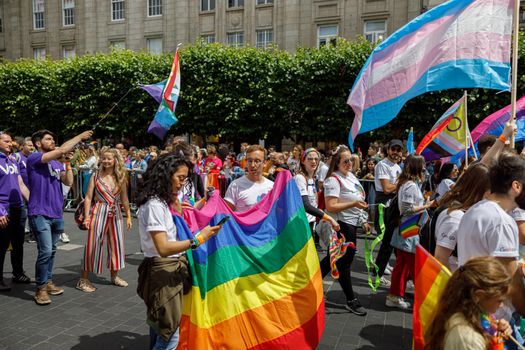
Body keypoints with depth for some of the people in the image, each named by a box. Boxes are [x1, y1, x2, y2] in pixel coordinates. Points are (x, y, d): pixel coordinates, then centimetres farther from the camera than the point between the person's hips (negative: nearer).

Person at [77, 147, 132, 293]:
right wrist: (86, 217, -12)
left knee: (116, 244, 12)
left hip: (115, 214, 4)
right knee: (93, 245, -1)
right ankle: (84, 279, 10)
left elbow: (124, 199, 10)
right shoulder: (96, 176, -4)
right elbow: (88, 198, -5)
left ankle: (114, 275, 28)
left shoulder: (121, 177, 4)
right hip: (99, 213, -4)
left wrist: (128, 216, 10)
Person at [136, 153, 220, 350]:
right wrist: (198, 239, -28)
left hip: (172, 270, 10)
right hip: (164, 272, -10)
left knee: (161, 330, 21)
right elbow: (163, 248, -26)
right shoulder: (154, 205, -20)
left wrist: (176, 204, 10)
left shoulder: (166, 201, 11)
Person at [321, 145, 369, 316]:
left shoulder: (351, 176, 10)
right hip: (341, 225, -9)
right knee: (344, 261, 3)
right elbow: (330, 207, -24)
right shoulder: (333, 180, -18)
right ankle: (351, 300, 16)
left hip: (351, 224, 9)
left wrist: (363, 221, 18)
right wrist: (354, 204, -29)